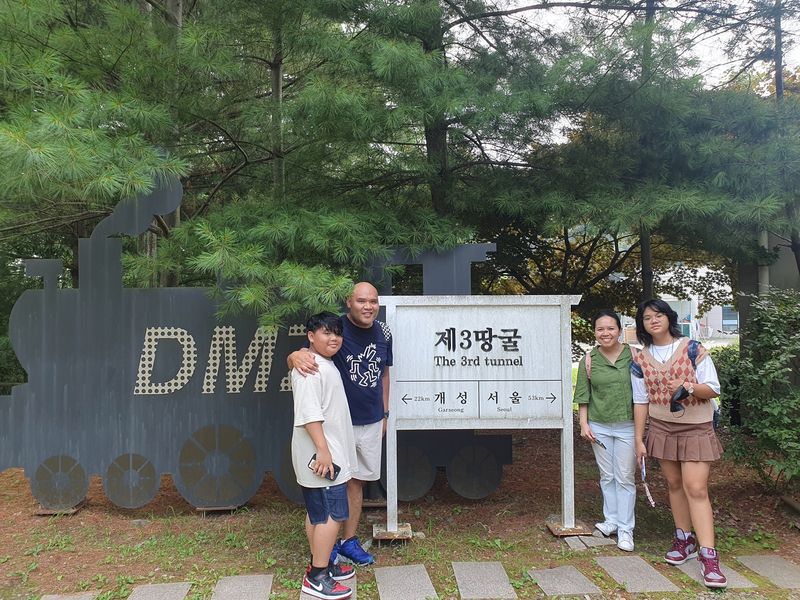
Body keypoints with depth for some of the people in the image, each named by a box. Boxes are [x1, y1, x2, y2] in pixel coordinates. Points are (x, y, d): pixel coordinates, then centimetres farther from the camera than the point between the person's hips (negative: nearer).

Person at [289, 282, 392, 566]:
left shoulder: (383, 333, 1)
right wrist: (296, 355, -47)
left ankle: (349, 540, 30)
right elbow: (306, 355, -22)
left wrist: (384, 412, 15)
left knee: (356, 481, 16)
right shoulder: (337, 328, -16)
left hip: (371, 422, 5)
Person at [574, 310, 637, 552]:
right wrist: (584, 424, -1)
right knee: (607, 476, 12)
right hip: (599, 427, 2)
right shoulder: (588, 360, 0)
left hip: (627, 425, -2)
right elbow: (583, 395, 4)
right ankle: (611, 521, 25)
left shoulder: (633, 356, -4)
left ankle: (625, 529, 12)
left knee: (625, 478, 4)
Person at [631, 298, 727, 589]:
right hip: (662, 429, 3)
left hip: (696, 429, -3)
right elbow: (640, 401, 4)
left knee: (696, 489, -9)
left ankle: (708, 555, -6)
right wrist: (639, 440, 2)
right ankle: (685, 540, 25)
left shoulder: (693, 350, -7)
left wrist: (689, 387, -27)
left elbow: (713, 389, -7)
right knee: (674, 484, 9)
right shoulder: (640, 361, 1)